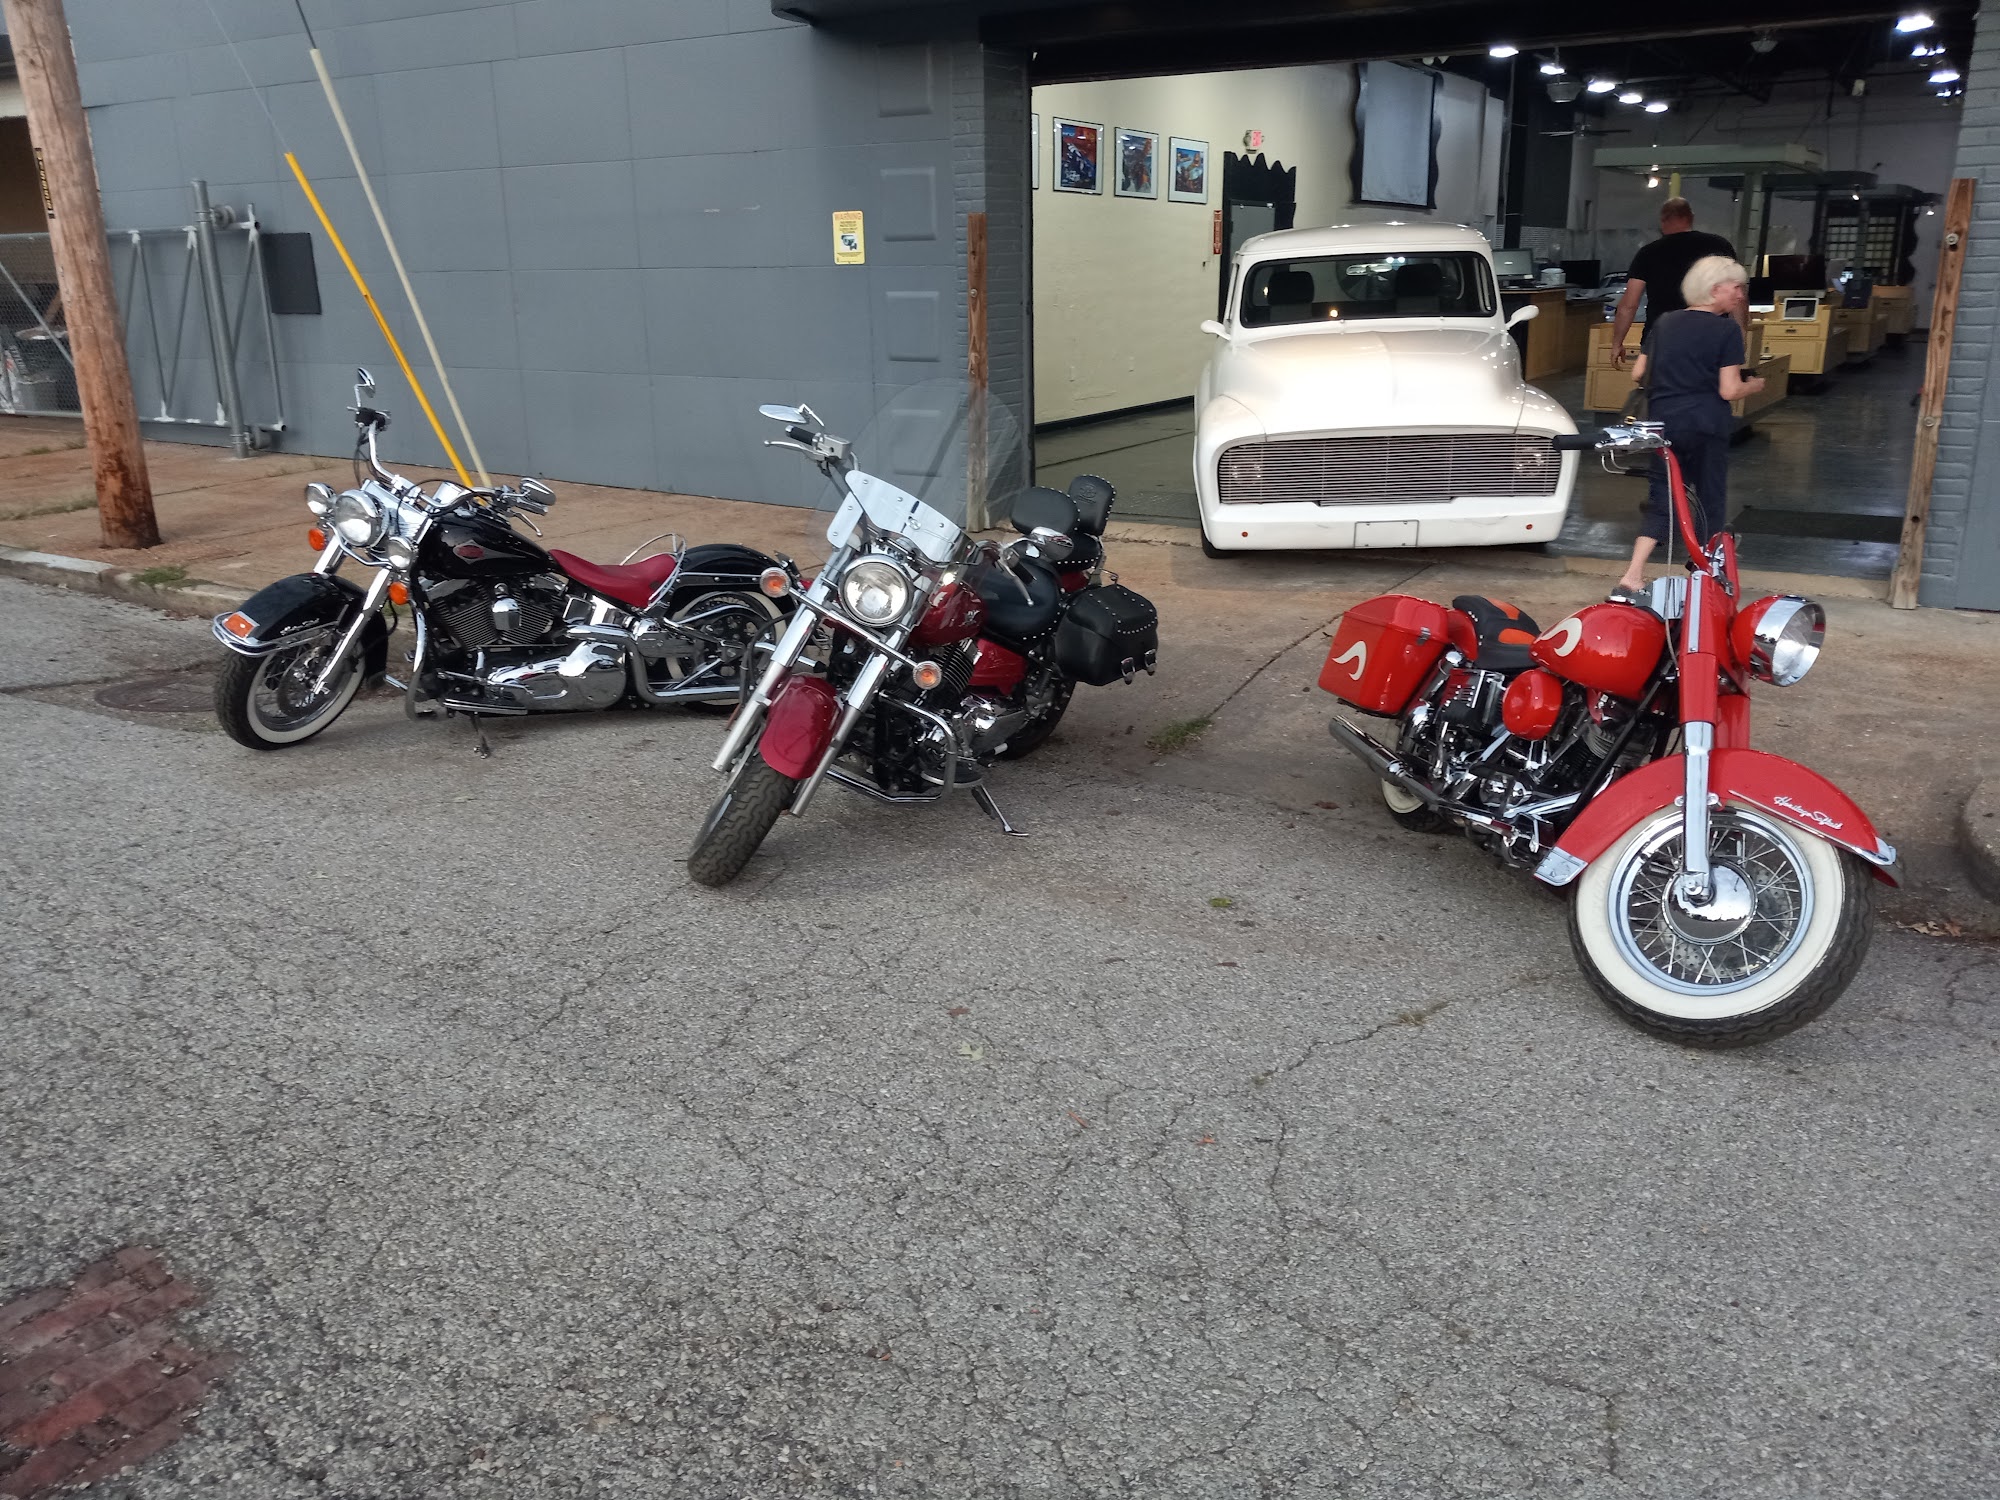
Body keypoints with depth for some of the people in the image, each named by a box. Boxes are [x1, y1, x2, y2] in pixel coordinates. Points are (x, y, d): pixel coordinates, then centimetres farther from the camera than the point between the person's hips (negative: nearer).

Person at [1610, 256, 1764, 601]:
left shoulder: (1663, 323, 7)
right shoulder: (1727, 330, -7)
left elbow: (1639, 374, 10)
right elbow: (1729, 390, -11)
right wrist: (1755, 385, 10)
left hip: (1663, 422, 4)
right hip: (1706, 426, -4)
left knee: (1661, 498, 8)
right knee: (1710, 499, 11)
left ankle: (1631, 581, -7)